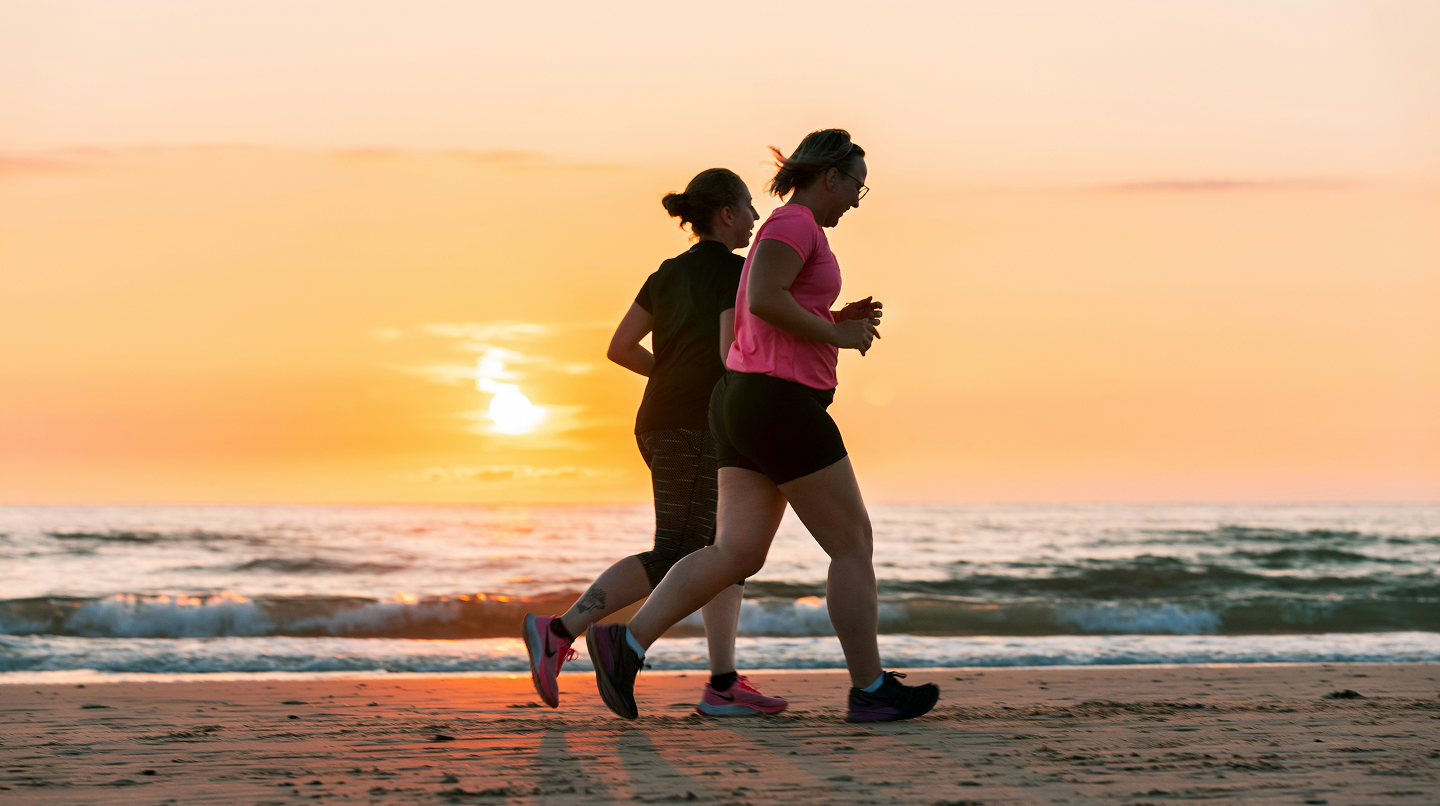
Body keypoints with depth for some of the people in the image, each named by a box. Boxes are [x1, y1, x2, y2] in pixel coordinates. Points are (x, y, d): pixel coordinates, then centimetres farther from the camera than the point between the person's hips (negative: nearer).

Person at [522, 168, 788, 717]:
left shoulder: (669, 273, 17)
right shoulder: (734, 271, -6)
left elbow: (620, 348, 14)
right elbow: (733, 352, -18)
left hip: (661, 424, 9)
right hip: (694, 427, -9)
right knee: (673, 558, -9)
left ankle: (723, 686, 0)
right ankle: (559, 633, -16)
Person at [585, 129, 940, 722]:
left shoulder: (786, 231, 22)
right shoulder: (795, 223, -10)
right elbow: (762, 301, -25)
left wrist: (838, 321, 16)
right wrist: (838, 335, -13)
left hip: (745, 407, 10)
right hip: (782, 407, -10)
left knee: (737, 554, 1)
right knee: (853, 545, 0)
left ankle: (626, 642, -12)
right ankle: (870, 689, 6)